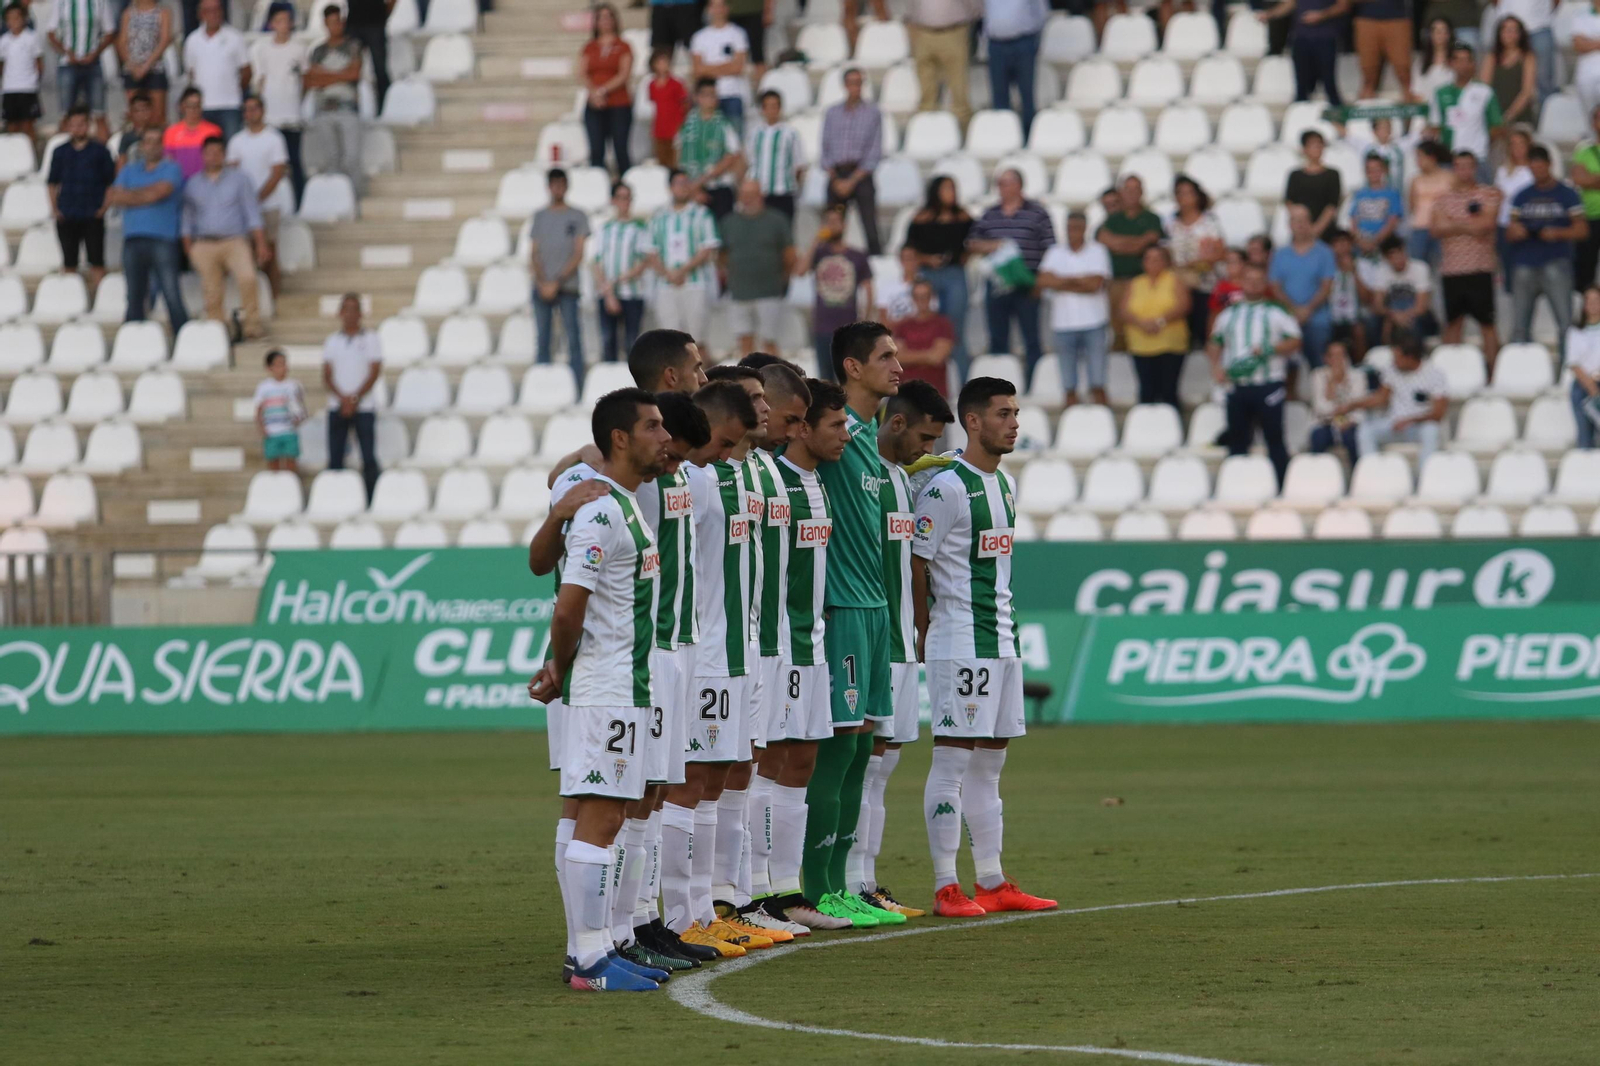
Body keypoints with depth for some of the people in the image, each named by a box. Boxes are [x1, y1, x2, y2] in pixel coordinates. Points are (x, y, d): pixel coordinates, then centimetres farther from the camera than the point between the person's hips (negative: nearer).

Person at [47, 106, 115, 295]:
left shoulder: (99, 151, 3)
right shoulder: (60, 152, 9)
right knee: (69, 261, 5)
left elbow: (111, 182, 5)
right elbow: (52, 182, 15)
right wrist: (54, 208, 4)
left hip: (93, 215, -2)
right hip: (66, 215, 2)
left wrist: (105, 206, -5)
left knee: (96, 261, -6)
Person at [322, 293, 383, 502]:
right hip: (337, 406, 2)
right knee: (335, 459, 0)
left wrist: (355, 399, -11)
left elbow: (375, 373, -3)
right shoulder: (332, 341, 9)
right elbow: (327, 375, 4)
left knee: (369, 458, -5)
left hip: (364, 407, -2)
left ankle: (371, 503, -3)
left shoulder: (370, 339, 3)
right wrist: (343, 398, -12)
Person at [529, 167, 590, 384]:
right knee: (543, 339, 2)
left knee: (573, 338, -8)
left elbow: (578, 255, 0)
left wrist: (557, 282, -9)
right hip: (542, 287, 3)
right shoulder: (540, 216, 13)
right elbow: (534, 253, 9)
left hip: (567, 286, -3)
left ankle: (576, 383, -8)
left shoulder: (577, 217, 4)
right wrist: (542, 282, -6)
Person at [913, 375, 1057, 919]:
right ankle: (945, 888, -5)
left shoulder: (1006, 485, 15)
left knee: (989, 763, 12)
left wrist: (1003, 625, 16)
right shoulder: (947, 487, -12)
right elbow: (915, 562, -11)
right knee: (952, 759, -7)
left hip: (1002, 641, 9)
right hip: (960, 644, -9)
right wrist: (925, 634, -7)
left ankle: (992, 882, 17)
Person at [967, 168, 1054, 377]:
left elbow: (1049, 248, -2)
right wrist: (989, 247, -7)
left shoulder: (1037, 213, 1)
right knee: (997, 339, 7)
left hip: (1026, 287, -4)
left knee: (1031, 339, -2)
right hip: (996, 285, 4)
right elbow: (972, 243, 15)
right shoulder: (990, 215, 13)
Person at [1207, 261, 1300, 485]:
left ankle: (1280, 489, 4)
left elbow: (1294, 342, -2)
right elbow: (1215, 343, 20)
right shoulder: (1229, 314, 14)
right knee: (1237, 441, 8)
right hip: (1237, 388, 4)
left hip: (1268, 386, -4)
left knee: (1274, 440, -1)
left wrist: (1269, 350, -18)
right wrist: (1216, 365, 1)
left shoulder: (1275, 313, 3)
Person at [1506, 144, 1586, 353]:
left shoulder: (1567, 195, 4)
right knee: (1519, 328, 3)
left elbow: (1582, 230, 0)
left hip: (1555, 263, -4)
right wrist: (1514, 232, -9)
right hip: (1525, 266, 4)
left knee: (1566, 324, -10)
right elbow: (1510, 232, 15)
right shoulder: (1522, 197, 14)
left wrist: (1557, 233, -16)